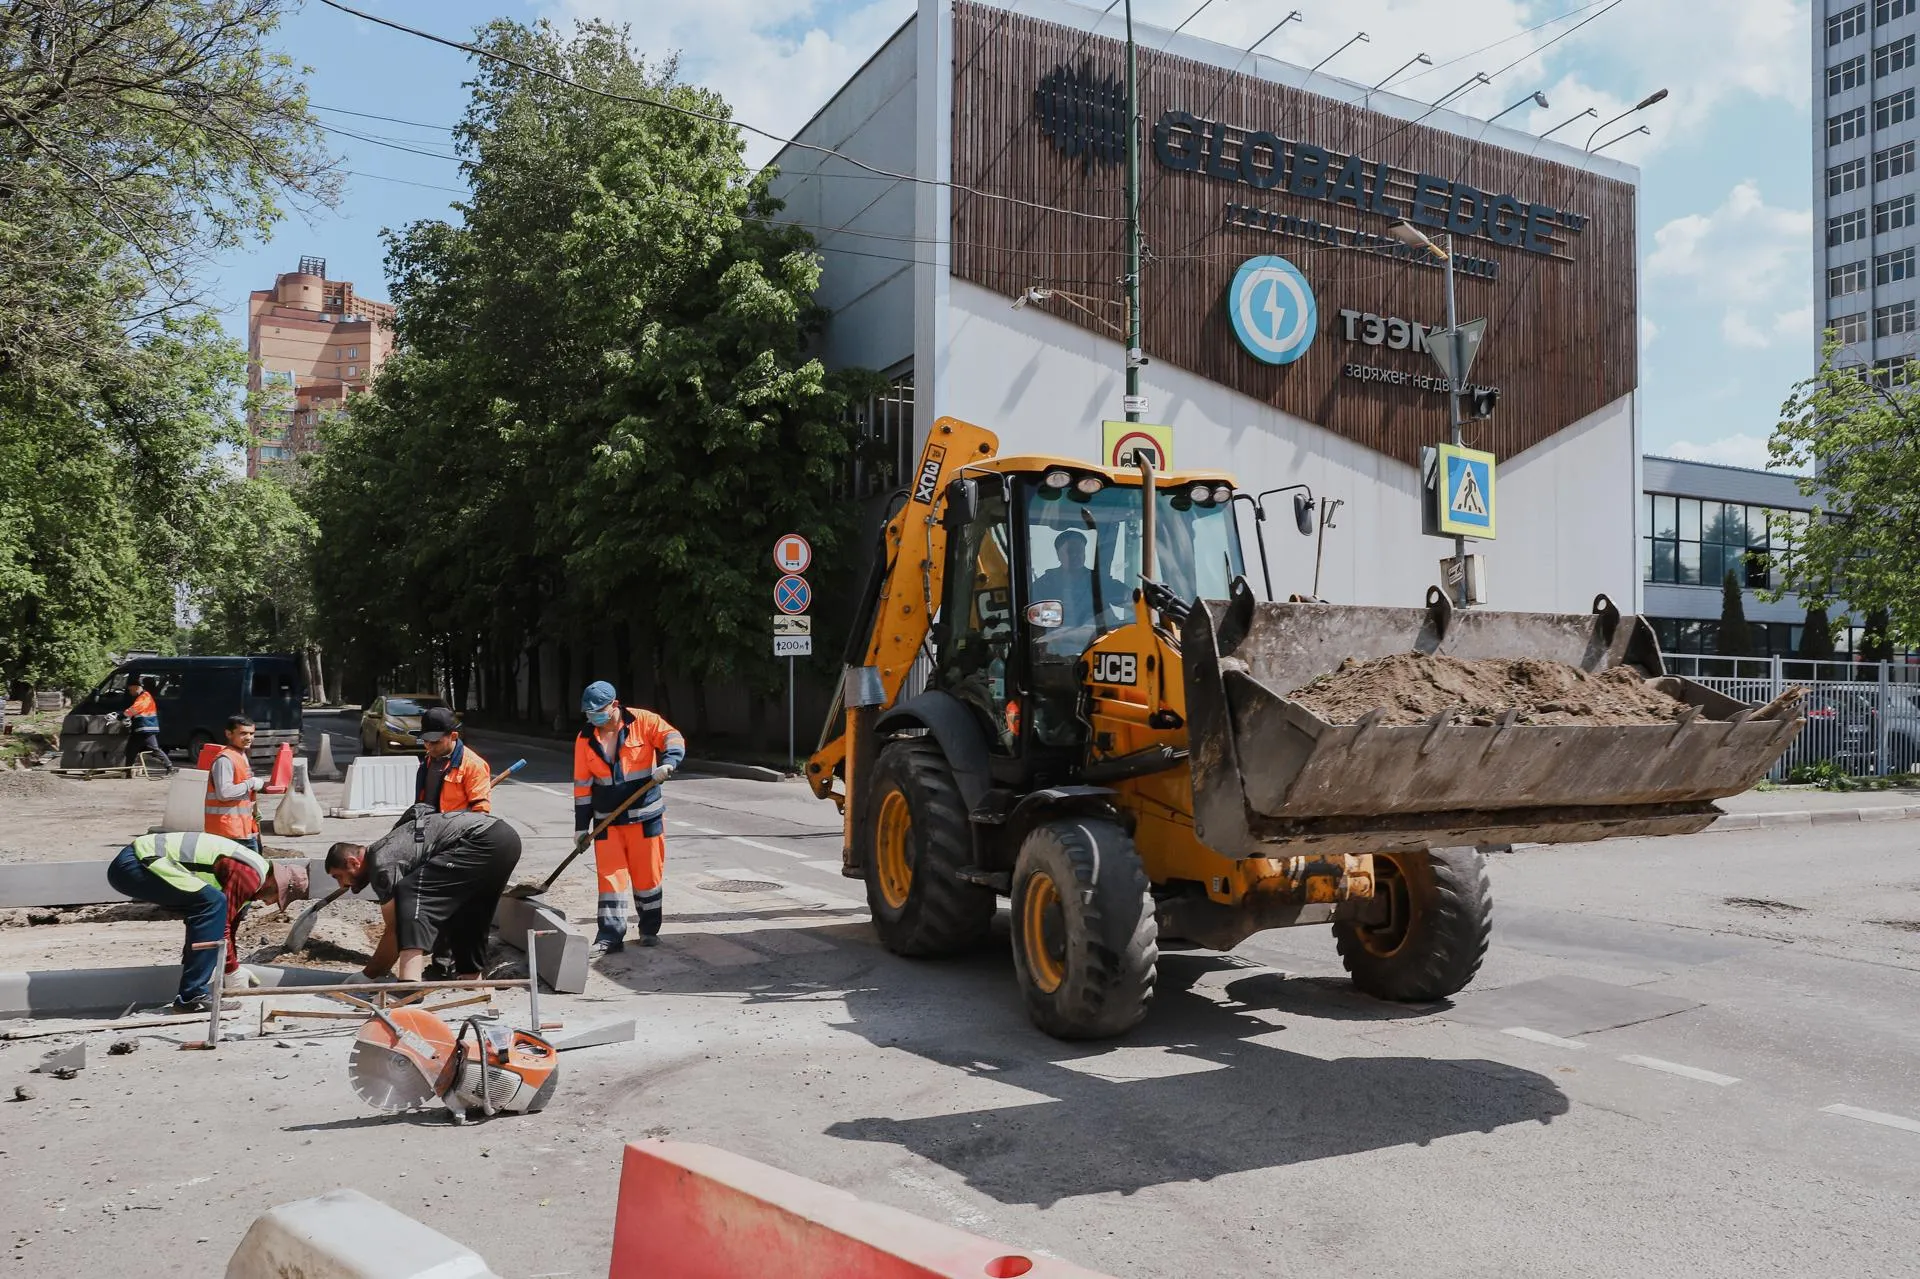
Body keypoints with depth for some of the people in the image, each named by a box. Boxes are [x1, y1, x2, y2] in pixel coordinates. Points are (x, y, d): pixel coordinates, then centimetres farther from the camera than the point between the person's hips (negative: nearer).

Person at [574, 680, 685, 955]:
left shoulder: (642, 721, -7)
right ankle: (610, 937, 4)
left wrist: (668, 762, -30)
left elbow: (673, 738, -9)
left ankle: (650, 930, 22)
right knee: (610, 876, -1)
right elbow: (582, 784, 5)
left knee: (648, 873, 6)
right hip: (607, 820, 2)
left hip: (645, 815, -2)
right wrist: (581, 825, 4)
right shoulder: (585, 738, 2)